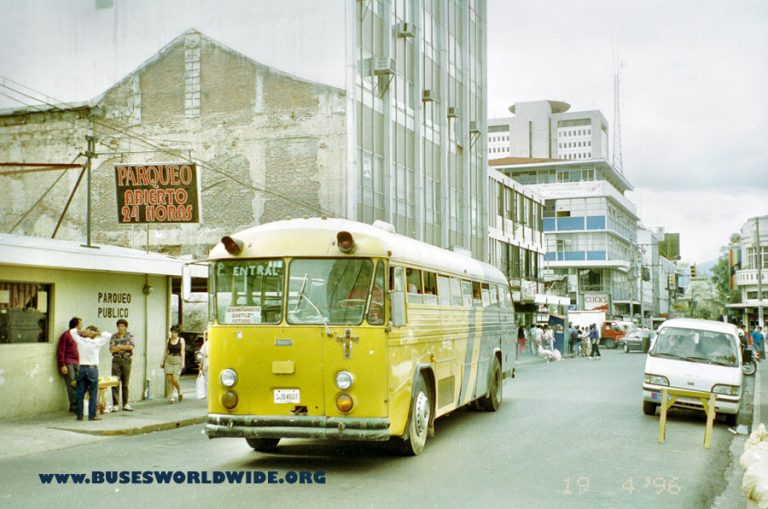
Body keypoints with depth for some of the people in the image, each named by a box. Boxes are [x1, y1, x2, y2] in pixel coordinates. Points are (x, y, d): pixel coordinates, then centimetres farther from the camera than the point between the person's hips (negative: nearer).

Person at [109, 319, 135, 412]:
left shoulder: (129, 336, 6)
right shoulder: (114, 337, 7)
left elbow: (131, 346, -11)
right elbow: (112, 349, -6)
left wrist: (119, 347, -8)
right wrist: (125, 347, -7)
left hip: (126, 361, 0)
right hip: (116, 360, 0)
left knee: (125, 384, 5)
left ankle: (125, 404, 11)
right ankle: (115, 404, 0)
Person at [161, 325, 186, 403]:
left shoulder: (181, 340, 2)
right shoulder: (168, 340, 8)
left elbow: (182, 352, -2)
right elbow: (166, 351, 11)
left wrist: (182, 362, -10)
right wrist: (162, 362, 8)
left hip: (177, 361, -3)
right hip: (169, 360, 3)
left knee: (174, 379, -10)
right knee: (169, 379, -3)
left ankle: (180, 393, 16)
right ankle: (170, 397, 4)